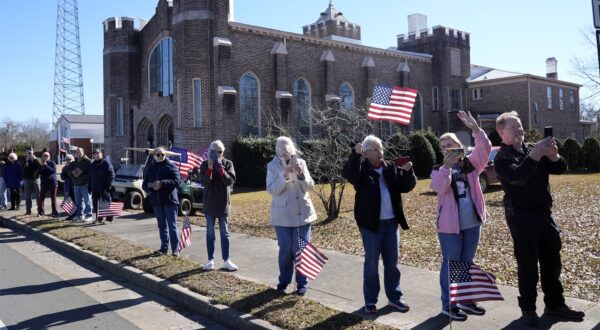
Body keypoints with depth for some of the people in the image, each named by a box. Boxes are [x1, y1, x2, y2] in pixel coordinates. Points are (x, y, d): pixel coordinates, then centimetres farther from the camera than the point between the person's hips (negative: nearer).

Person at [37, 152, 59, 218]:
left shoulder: (52, 163, -2)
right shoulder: (41, 164, 9)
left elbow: (53, 170, -17)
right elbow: (39, 172, -1)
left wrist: (46, 165, -22)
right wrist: (41, 166, -15)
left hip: (52, 183, -3)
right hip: (44, 183, 3)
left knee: (53, 198, 2)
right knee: (41, 198, 0)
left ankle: (54, 212, 7)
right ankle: (40, 212, 7)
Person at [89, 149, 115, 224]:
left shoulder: (106, 164, -3)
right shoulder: (92, 165, 18)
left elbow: (111, 175, -9)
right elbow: (90, 177, 23)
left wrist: (109, 185, -16)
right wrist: (89, 187, 16)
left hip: (103, 188, -7)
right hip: (94, 188, 7)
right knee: (95, 204, 9)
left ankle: (109, 218, -2)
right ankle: (99, 219, 18)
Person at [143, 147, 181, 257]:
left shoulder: (171, 166, -2)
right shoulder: (150, 168, 13)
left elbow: (176, 181, -13)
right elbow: (144, 185, 11)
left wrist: (162, 183, -24)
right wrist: (150, 185, -12)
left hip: (169, 200, -5)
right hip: (156, 201, 5)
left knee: (172, 225, -5)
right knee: (162, 226, 12)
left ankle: (175, 248, -3)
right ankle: (164, 247, 20)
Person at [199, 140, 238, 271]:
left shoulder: (228, 163, 1)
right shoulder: (205, 164, 0)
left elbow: (231, 181, -12)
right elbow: (205, 182, -13)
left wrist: (221, 169, -24)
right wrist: (210, 167, -24)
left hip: (223, 203, 0)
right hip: (209, 203, 0)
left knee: (224, 233, 5)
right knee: (210, 233, 5)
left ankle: (227, 260, 9)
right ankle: (211, 260, 12)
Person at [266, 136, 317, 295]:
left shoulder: (300, 163, 2)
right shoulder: (273, 166, -2)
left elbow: (310, 187, -2)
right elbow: (271, 190, -11)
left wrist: (301, 174, -20)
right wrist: (285, 176, -23)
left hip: (302, 213, 2)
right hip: (283, 215, -1)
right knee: (285, 250, 6)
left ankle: (302, 283, 16)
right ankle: (284, 282, 22)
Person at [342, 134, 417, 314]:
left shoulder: (391, 168, 8)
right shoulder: (361, 168, -5)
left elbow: (407, 186, 5)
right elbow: (348, 173, -26)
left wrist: (408, 172, -14)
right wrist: (355, 155, -39)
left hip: (391, 222, 4)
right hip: (371, 223, -4)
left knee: (392, 262, 12)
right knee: (371, 262, 5)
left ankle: (394, 297, 24)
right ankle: (370, 300, 15)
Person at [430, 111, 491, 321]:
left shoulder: (470, 164, 5)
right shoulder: (438, 170, -1)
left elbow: (485, 149, -12)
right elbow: (439, 188, -21)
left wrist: (475, 129, -25)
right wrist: (447, 166, -29)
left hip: (472, 223, 4)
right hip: (449, 225, -3)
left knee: (467, 264, 16)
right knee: (451, 265, 2)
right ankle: (448, 305, 10)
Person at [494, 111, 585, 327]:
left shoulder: (533, 149, 12)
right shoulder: (502, 158, -7)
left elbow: (560, 168, 7)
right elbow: (518, 176, -26)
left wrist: (553, 155, -12)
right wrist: (536, 154, -27)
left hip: (545, 214, 6)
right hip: (522, 218, -6)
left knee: (552, 262, 14)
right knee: (528, 266, 2)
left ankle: (555, 305, 27)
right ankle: (528, 309, 15)